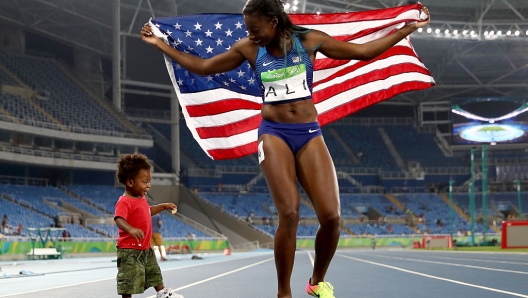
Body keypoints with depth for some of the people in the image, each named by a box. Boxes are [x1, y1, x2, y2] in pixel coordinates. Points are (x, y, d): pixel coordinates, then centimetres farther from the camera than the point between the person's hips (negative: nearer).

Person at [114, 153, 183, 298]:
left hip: (145, 249, 10)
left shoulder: (141, 199, 8)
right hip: (130, 250, -10)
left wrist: (163, 206, 24)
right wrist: (131, 229, -57)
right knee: (129, 283, -6)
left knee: (155, 273, 27)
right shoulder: (124, 202, -23)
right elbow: (119, 219, -40)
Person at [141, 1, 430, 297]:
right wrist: (161, 45, 11)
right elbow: (202, 67, 13)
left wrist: (407, 29, 7)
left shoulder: (309, 40, 1)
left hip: (309, 133, 1)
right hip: (274, 134, -1)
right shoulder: (248, 49, 3)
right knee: (289, 214, -19)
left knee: (331, 216, -12)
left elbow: (363, 51, 8)